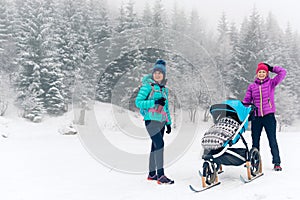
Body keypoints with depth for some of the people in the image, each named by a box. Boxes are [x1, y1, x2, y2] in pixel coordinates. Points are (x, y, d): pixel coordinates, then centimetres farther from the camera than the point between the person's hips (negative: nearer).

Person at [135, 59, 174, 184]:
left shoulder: (164, 89, 18)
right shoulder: (147, 86, -4)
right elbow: (138, 102, -12)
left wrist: (168, 123, 21)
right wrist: (155, 102, -20)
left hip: (161, 121, 7)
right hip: (151, 119, -7)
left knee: (155, 146, 10)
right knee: (159, 143, -19)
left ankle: (152, 174, 19)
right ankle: (160, 175, -21)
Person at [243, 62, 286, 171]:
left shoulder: (271, 83, 4)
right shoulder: (252, 86, 9)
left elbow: (283, 72, -2)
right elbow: (246, 100, 10)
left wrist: (271, 68, 6)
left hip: (269, 116, -2)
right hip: (256, 117, 2)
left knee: (272, 140, -2)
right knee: (255, 141, 10)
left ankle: (277, 163, 4)